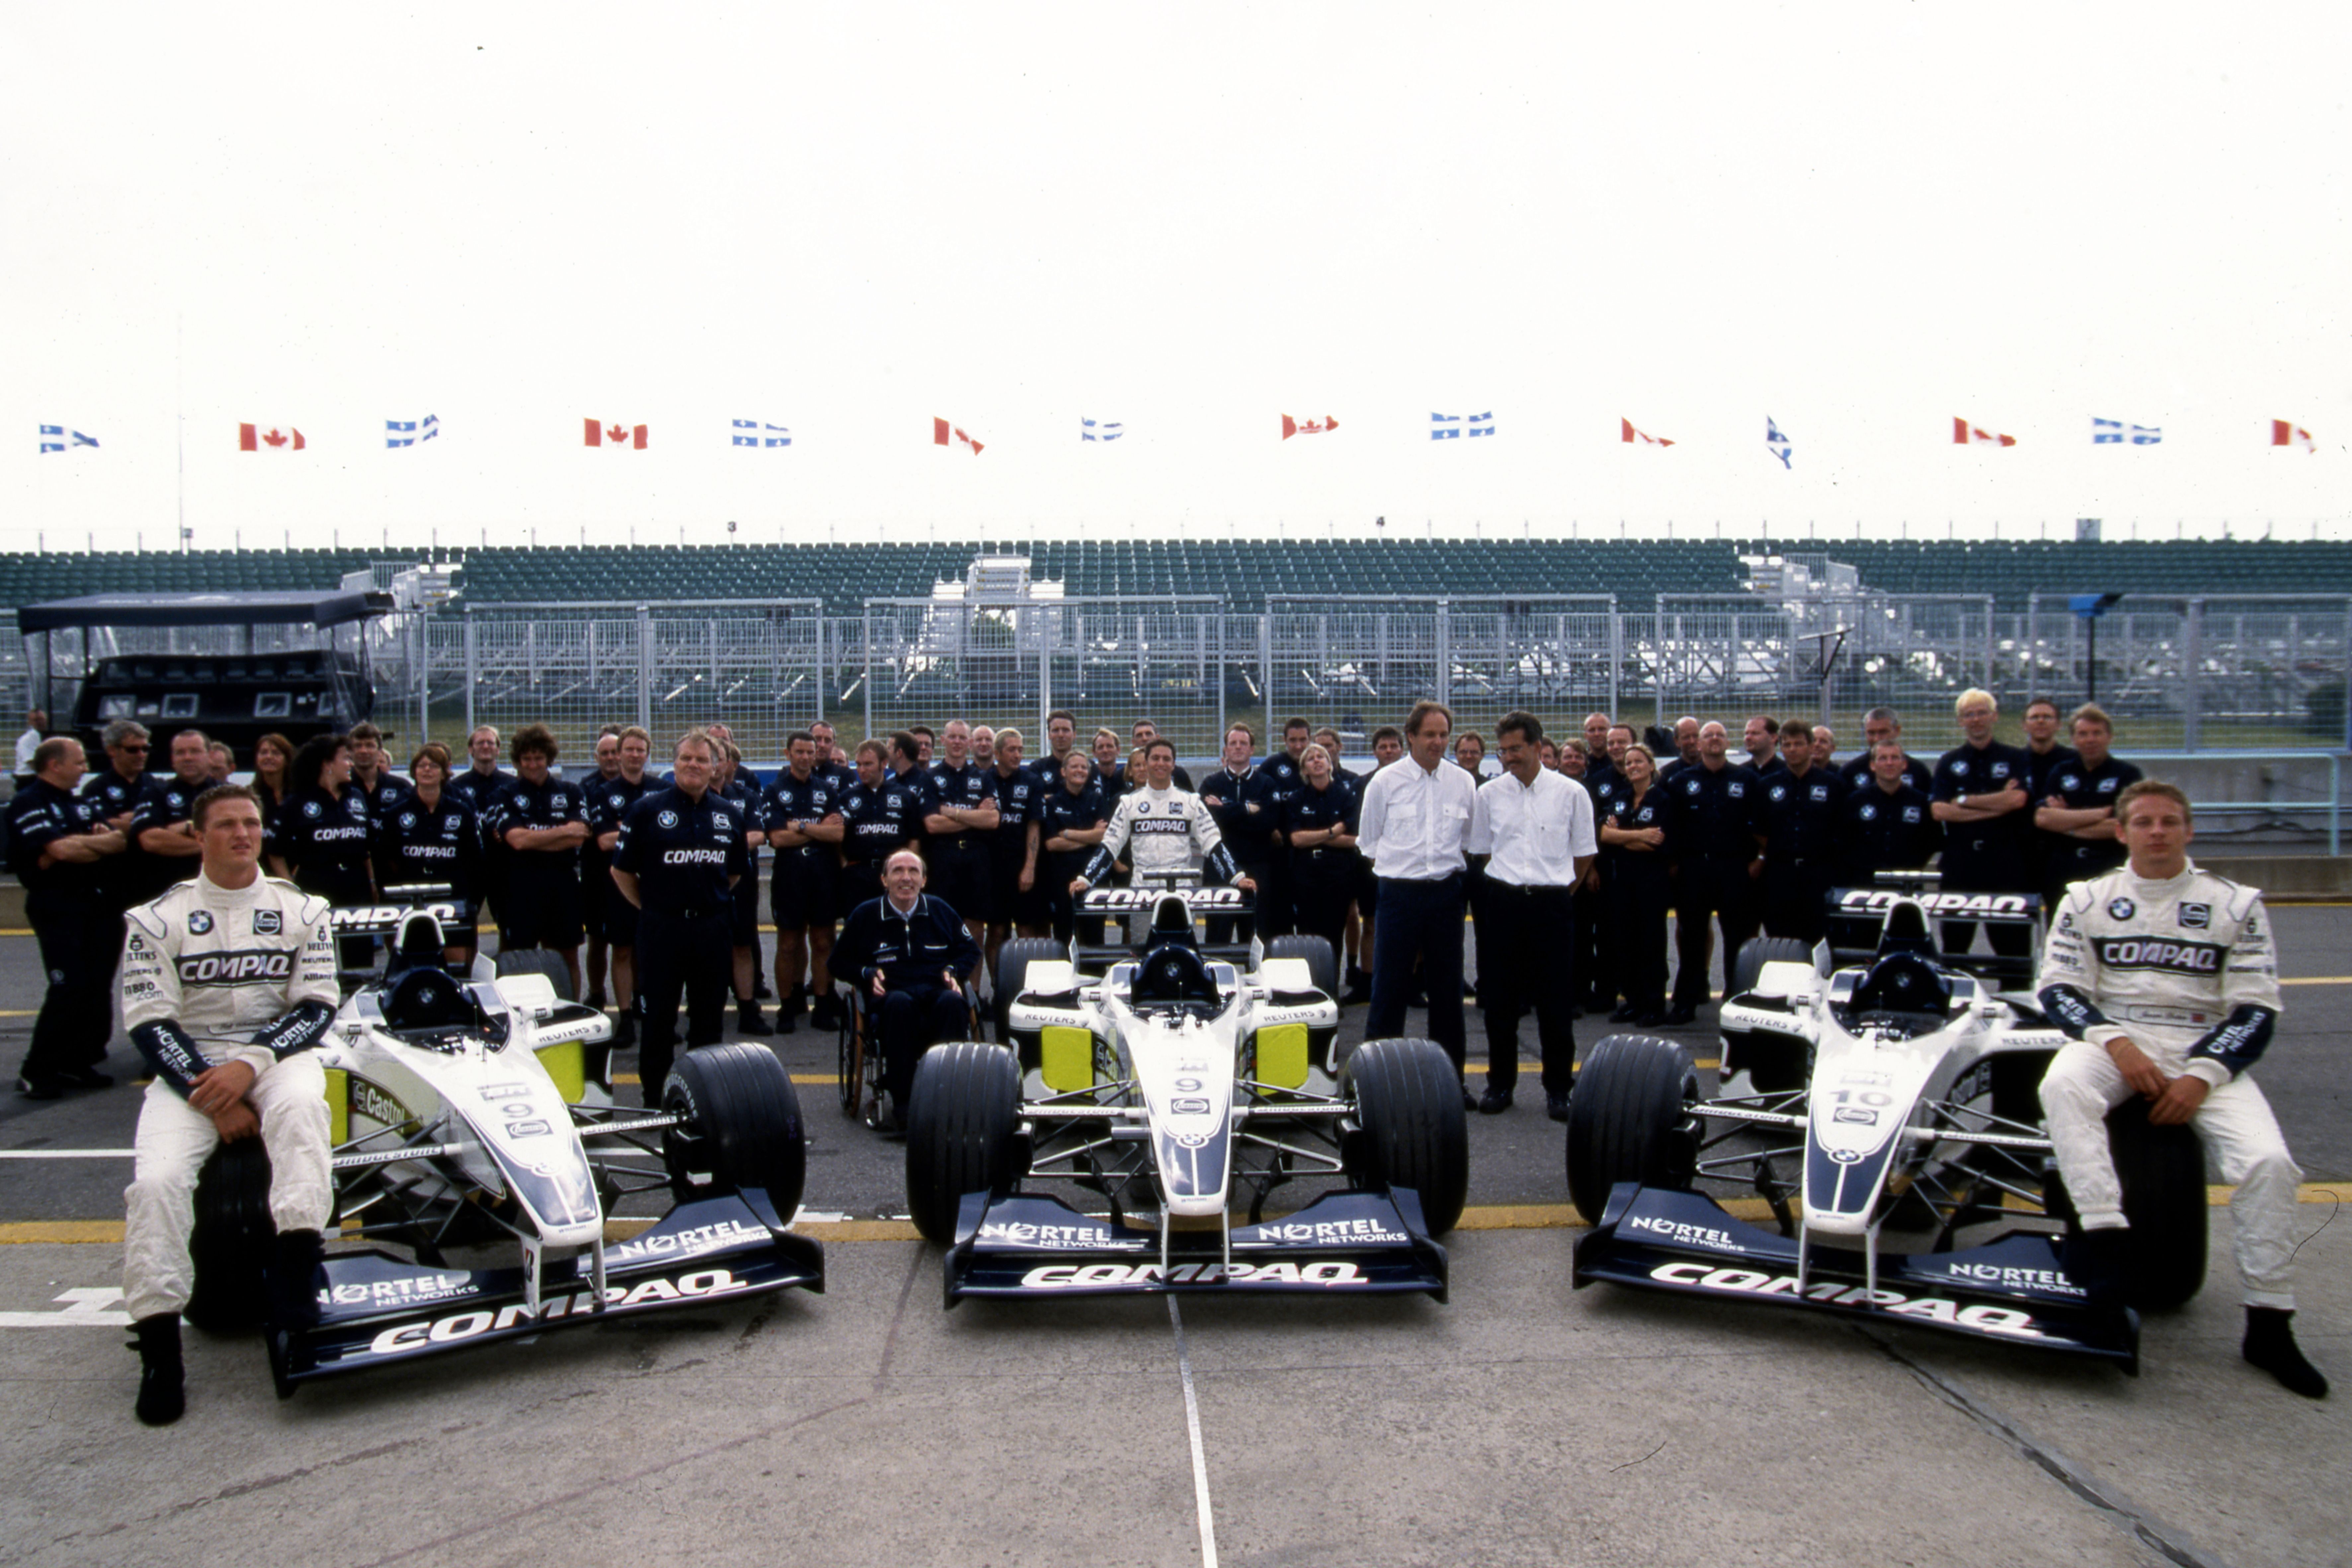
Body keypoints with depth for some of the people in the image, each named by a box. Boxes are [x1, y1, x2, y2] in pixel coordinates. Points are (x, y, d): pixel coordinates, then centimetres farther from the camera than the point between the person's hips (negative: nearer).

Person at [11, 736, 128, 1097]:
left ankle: (77, 1063, 14)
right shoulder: (28, 804, -7)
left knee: (96, 986, 5)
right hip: (57, 907, -8)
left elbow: (114, 843, 13)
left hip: (95, 903, 8)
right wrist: (102, 842, -2)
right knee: (69, 989, -12)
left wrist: (81, 845, -8)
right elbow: (60, 850, -19)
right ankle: (36, 1073, -2)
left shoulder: (81, 803, 19)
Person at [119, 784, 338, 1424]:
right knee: (156, 1181, -24)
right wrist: (211, 1095, -13)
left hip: (277, 1053, 0)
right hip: (187, 1065, 1)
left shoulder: (300, 911, 7)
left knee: (299, 1107, -36)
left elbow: (316, 1008, 2)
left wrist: (250, 1065, -15)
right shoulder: (159, 920, 4)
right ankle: (160, 1349, -17)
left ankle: (294, 1275, -40)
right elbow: (149, 1026, -1)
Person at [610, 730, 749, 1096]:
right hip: (661, 928, -3)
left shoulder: (730, 813, 8)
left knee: (709, 1018, 11)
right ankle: (654, 1100, 15)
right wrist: (650, 907, 2)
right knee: (657, 1018, 4)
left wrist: (711, 900, 13)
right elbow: (622, 869, 0)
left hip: (713, 928, 3)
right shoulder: (647, 808, -3)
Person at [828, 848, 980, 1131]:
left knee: (952, 1002, -37)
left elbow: (970, 950, 28)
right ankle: (901, 1102, -40)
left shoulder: (940, 911, 20)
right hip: (890, 993, -1)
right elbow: (838, 962, 21)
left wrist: (953, 971, 7)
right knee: (899, 1003, -41)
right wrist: (868, 974, 2)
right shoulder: (865, 915, 15)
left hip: (937, 990, 1)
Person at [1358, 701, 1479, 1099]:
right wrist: (1397, 867, 4)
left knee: (1448, 988, 8)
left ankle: (1451, 1078, 17)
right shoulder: (1385, 782, 0)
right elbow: (1368, 844, 7)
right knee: (1390, 987, 0)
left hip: (1447, 893, 2)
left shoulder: (1463, 783, 7)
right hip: (1400, 893, -2)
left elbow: (1471, 840, 16)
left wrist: (1448, 867, 8)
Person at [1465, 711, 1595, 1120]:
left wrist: (1557, 890, 8)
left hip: (1553, 903, -2)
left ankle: (1558, 1088, 14)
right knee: (1499, 998, 7)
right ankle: (1500, 1083, 19)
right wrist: (1510, 884, 12)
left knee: (1556, 1000, 2)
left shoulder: (1571, 793, -1)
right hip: (1504, 902, 2)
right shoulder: (1489, 793, 4)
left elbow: (1584, 853, 8)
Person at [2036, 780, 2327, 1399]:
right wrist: (2115, 1043, -15)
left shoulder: (2237, 905, 7)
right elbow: (2058, 990, 4)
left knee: (2268, 1161, -23)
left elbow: (2257, 1013, 2)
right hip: (2111, 1038, 0)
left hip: (2206, 1052, 0)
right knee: (2062, 1085, -35)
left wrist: (2202, 1076, -13)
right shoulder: (2087, 900, 9)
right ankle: (2103, 1237, -39)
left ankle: (2269, 1325, -9)